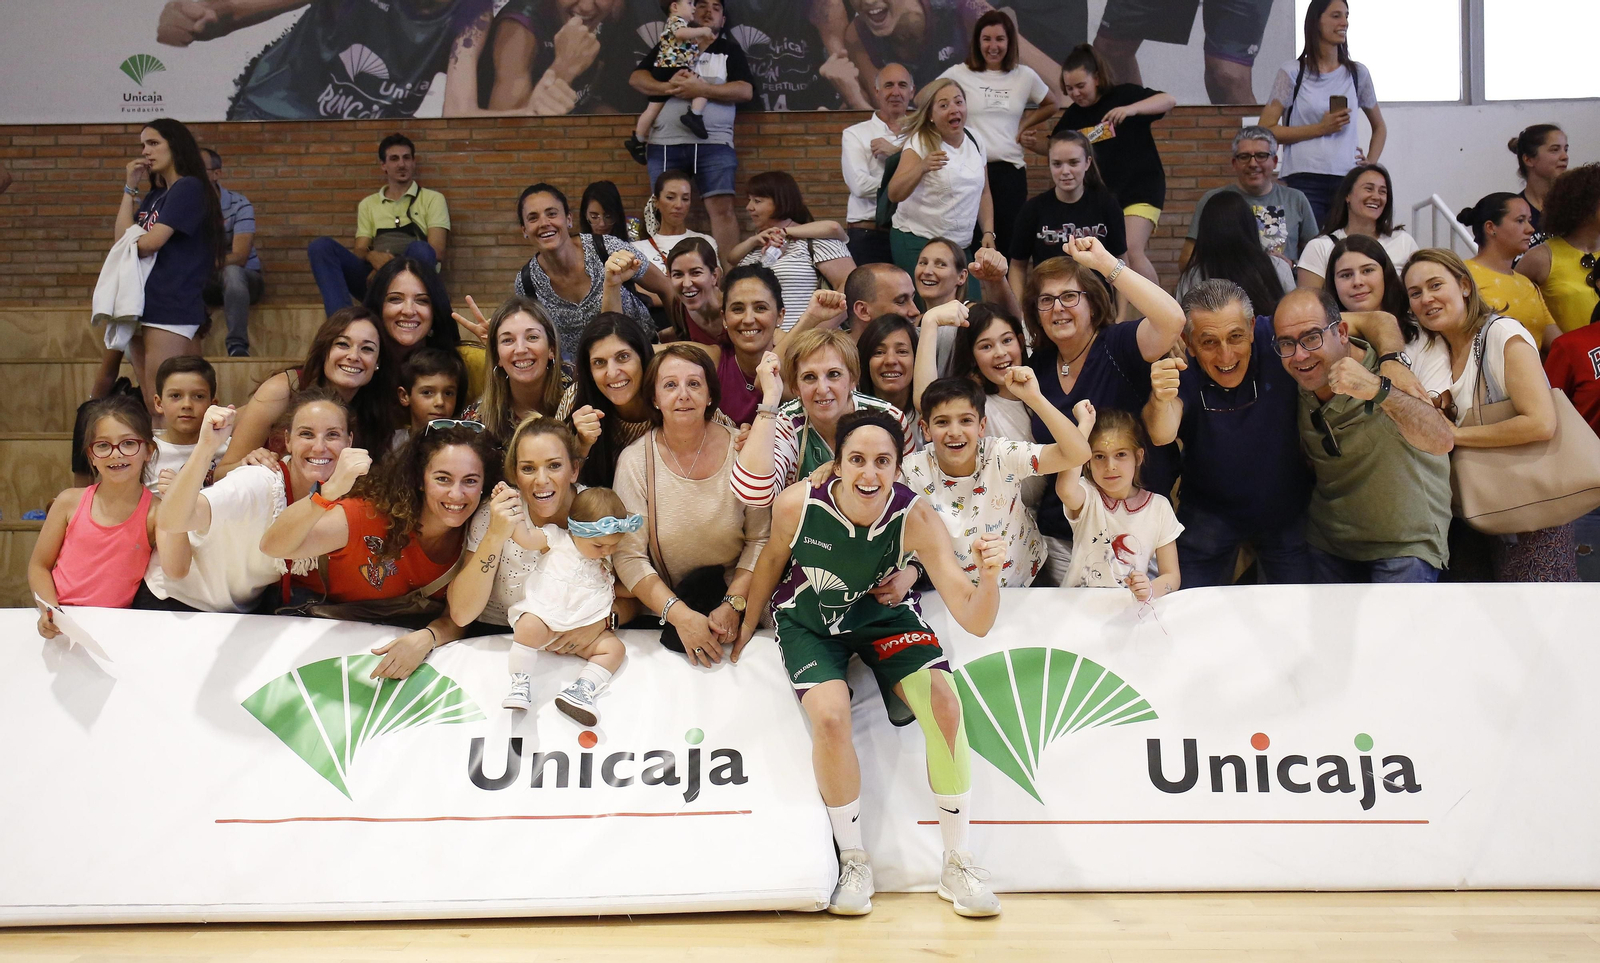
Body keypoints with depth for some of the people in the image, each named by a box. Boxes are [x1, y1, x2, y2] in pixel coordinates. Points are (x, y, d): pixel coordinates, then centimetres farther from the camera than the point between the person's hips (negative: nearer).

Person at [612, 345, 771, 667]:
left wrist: (733, 605, -14)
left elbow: (760, 538, -2)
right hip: (664, 613, -1)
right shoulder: (635, 461, -7)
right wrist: (679, 614, -21)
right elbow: (629, 557, -10)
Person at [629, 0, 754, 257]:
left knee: (722, 209, -13)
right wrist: (668, 87, -11)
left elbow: (745, 91, -1)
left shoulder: (730, 50, 15)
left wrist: (701, 89, -12)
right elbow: (636, 79, 9)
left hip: (714, 143, -2)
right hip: (664, 143, 2)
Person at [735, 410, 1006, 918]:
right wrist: (745, 629, 8)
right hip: (808, 621, 0)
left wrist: (989, 576, -54)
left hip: (883, 614, 1)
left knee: (944, 704, -18)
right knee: (830, 715, -24)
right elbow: (773, 559, -3)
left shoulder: (916, 519, -29)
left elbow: (974, 621, -33)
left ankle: (956, 862, 1)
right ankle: (853, 861, 1)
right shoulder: (797, 504, -28)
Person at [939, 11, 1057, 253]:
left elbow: (1050, 105, 24)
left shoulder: (1025, 76, 8)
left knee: (1007, 238, 4)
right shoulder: (958, 74, 0)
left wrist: (1024, 125, 11)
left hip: (1010, 170, 2)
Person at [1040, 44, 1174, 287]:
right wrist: (1035, 144, -6)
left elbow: (1170, 100, -20)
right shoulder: (1073, 115, 3)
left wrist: (1132, 109, -35)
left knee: (1131, 251, -21)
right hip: (1103, 193, 6)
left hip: (1141, 187, -6)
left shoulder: (1124, 94, -11)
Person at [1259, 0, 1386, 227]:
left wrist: (1371, 163, 10)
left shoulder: (1357, 73, 14)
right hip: (1305, 182, -3)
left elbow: (1379, 127, 27)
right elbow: (1265, 130, -4)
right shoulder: (1292, 73, 3)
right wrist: (1320, 128, -7)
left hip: (1348, 182, 3)